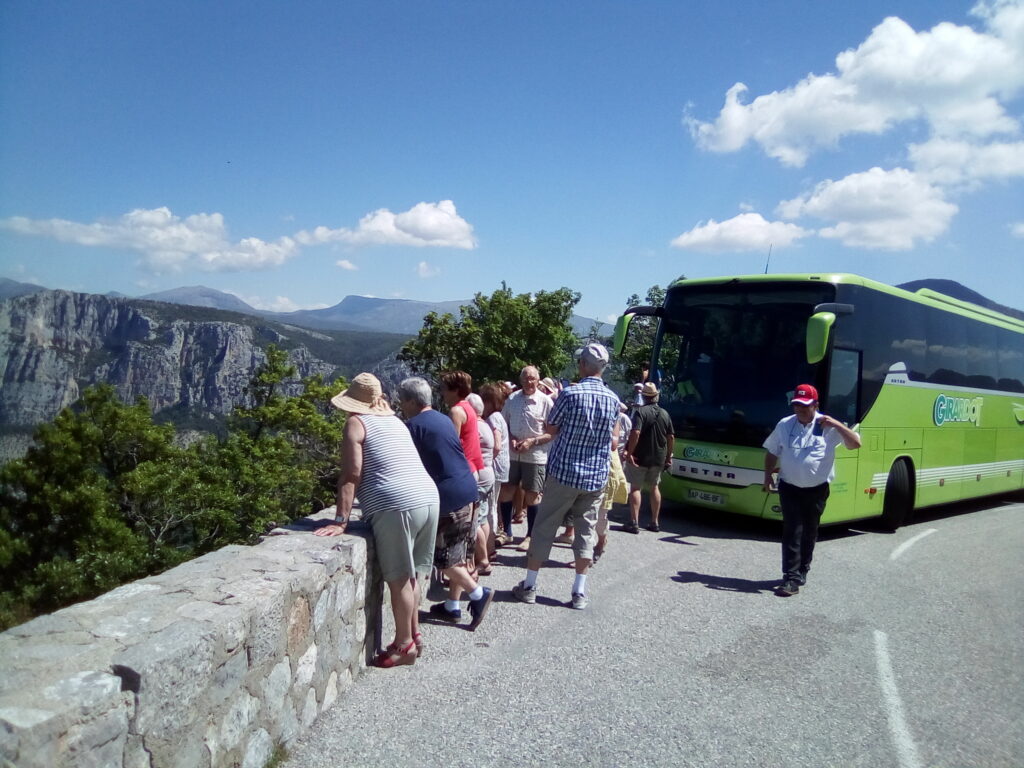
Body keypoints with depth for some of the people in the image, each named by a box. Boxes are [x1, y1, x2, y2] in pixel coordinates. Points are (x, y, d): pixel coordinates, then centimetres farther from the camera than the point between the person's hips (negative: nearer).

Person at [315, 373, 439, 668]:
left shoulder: (356, 422, 0)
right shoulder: (395, 421, 20)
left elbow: (351, 475, -8)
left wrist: (340, 521, -8)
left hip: (396, 506, -7)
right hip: (429, 498, 7)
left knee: (399, 578, 4)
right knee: (410, 574, 19)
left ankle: (405, 645, 14)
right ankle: (414, 634, 29)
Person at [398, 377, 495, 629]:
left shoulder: (413, 425, -9)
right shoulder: (443, 419, 16)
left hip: (447, 495, -9)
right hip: (467, 489, 9)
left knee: (442, 555, 3)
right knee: (455, 553, 13)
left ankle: (478, 593, 2)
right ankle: (452, 606, 20)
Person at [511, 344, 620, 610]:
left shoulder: (570, 394, -13)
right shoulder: (613, 400, 4)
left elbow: (550, 428, -3)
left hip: (564, 472, -4)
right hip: (596, 477, 4)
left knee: (544, 528, 7)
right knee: (586, 531, 11)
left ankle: (529, 586, 15)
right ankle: (580, 591, 13)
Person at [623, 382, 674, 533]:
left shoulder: (641, 412, -13)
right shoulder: (665, 414, 4)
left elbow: (635, 433, -25)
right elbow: (671, 437, 6)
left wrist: (629, 453, -20)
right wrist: (668, 456, 14)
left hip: (640, 458, -5)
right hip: (658, 458, 5)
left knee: (635, 487, 2)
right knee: (654, 487, 16)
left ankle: (634, 522, -2)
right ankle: (654, 522, 20)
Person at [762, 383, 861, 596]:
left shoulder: (828, 427, -5)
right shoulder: (784, 425, 1)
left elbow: (855, 443, -12)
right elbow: (772, 452, 12)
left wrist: (836, 424, -22)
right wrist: (768, 475, 4)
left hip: (817, 490, 0)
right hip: (790, 488, 0)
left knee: (809, 533, 12)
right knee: (792, 532, -6)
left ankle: (801, 572, 28)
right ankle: (791, 578, -6)